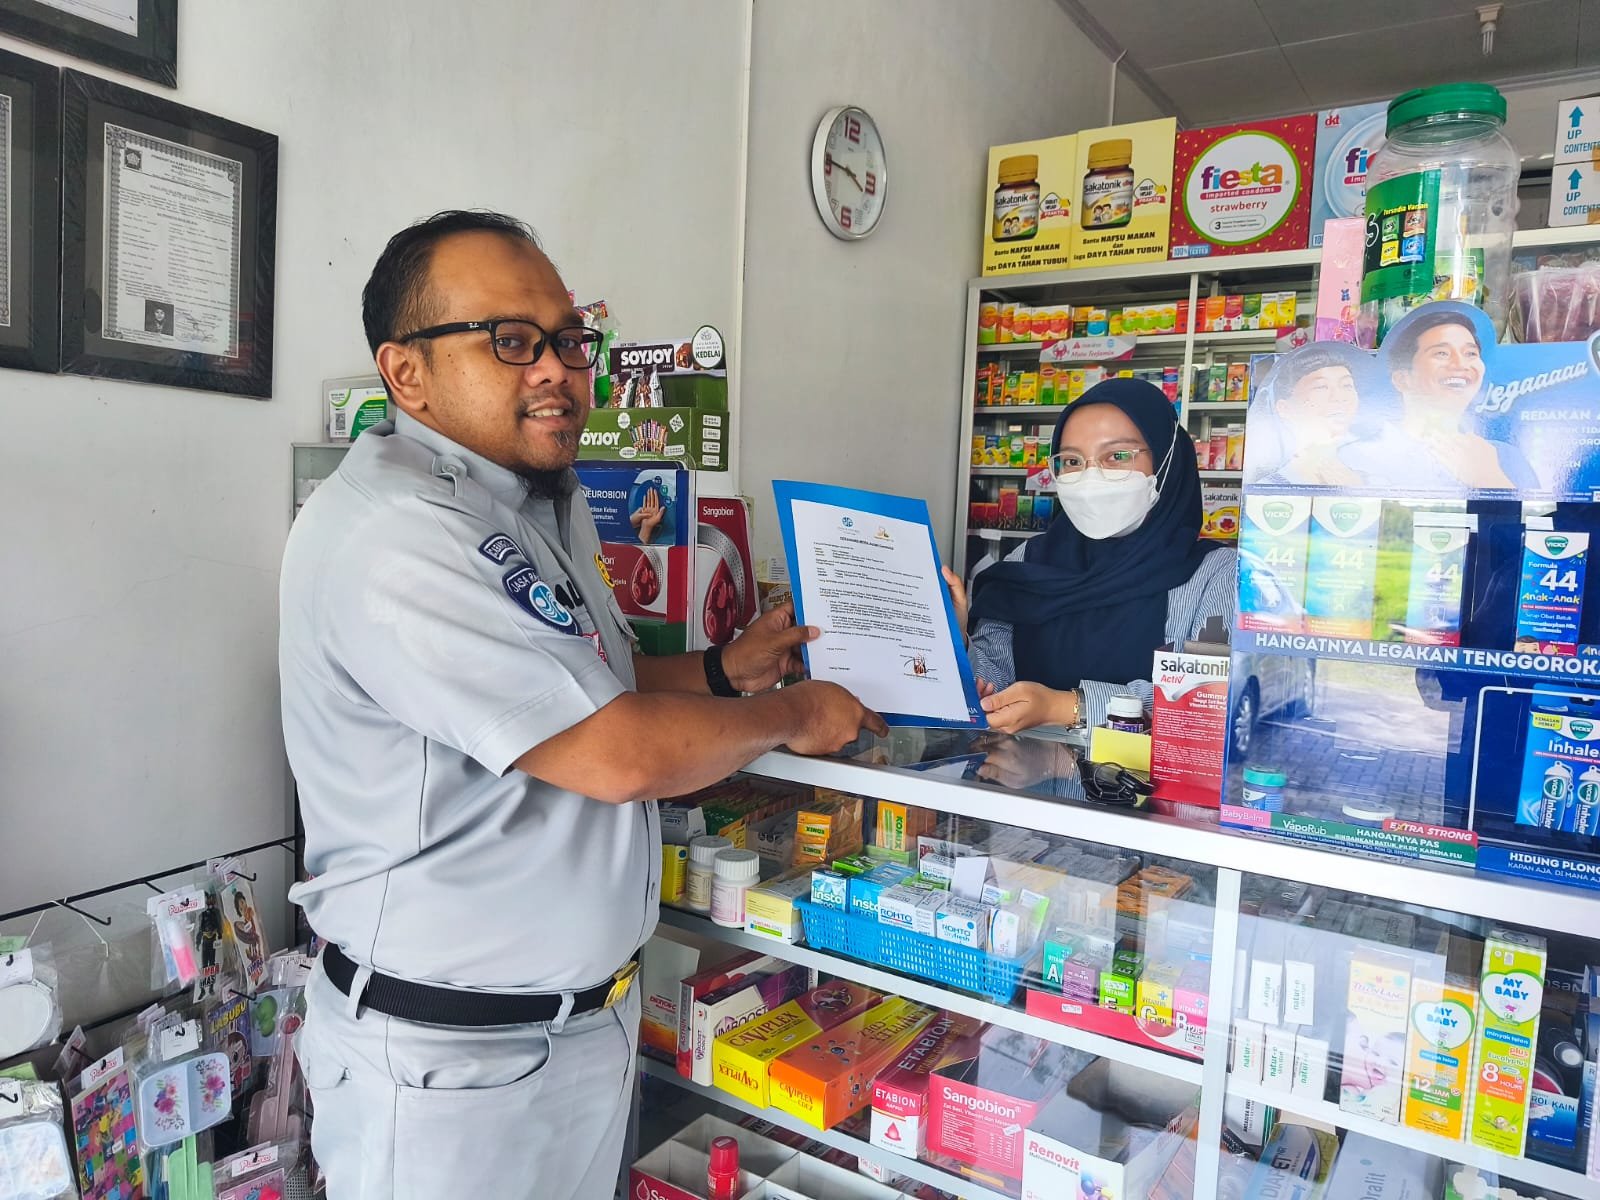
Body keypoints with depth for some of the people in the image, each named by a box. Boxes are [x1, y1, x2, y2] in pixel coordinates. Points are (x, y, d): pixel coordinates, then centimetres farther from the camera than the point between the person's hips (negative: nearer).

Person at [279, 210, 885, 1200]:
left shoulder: (546, 505, 9)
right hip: (454, 1055, -9)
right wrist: (793, 717, -11)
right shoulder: (394, 533, -25)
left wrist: (726, 671, 5)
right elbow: (616, 756, -26)